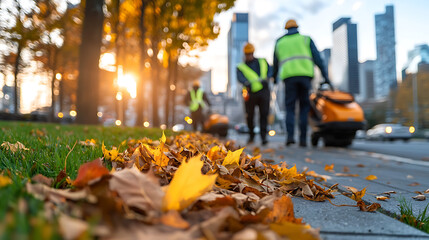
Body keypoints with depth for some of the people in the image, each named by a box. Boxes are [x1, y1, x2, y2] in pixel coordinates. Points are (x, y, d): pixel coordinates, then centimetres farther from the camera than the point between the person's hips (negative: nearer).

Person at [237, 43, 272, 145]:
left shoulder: (262, 62, 20)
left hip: (264, 91, 1)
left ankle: (263, 136, -4)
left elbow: (270, 70, 7)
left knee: (264, 114, -8)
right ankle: (251, 136, 24)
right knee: (249, 116, 4)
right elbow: (240, 77, -8)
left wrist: (266, 78, -15)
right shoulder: (241, 67, 12)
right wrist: (246, 83, -30)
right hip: (251, 93, -1)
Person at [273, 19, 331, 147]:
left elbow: (276, 63, 26)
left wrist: (275, 78, 42)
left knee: (290, 108, 4)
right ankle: (303, 139, 0)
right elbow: (317, 58, 8)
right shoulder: (306, 39, 18)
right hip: (305, 74, 0)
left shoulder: (279, 42, 22)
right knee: (304, 108, 6)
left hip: (289, 76, 0)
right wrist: (325, 76, 7)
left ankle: (290, 135, -14)